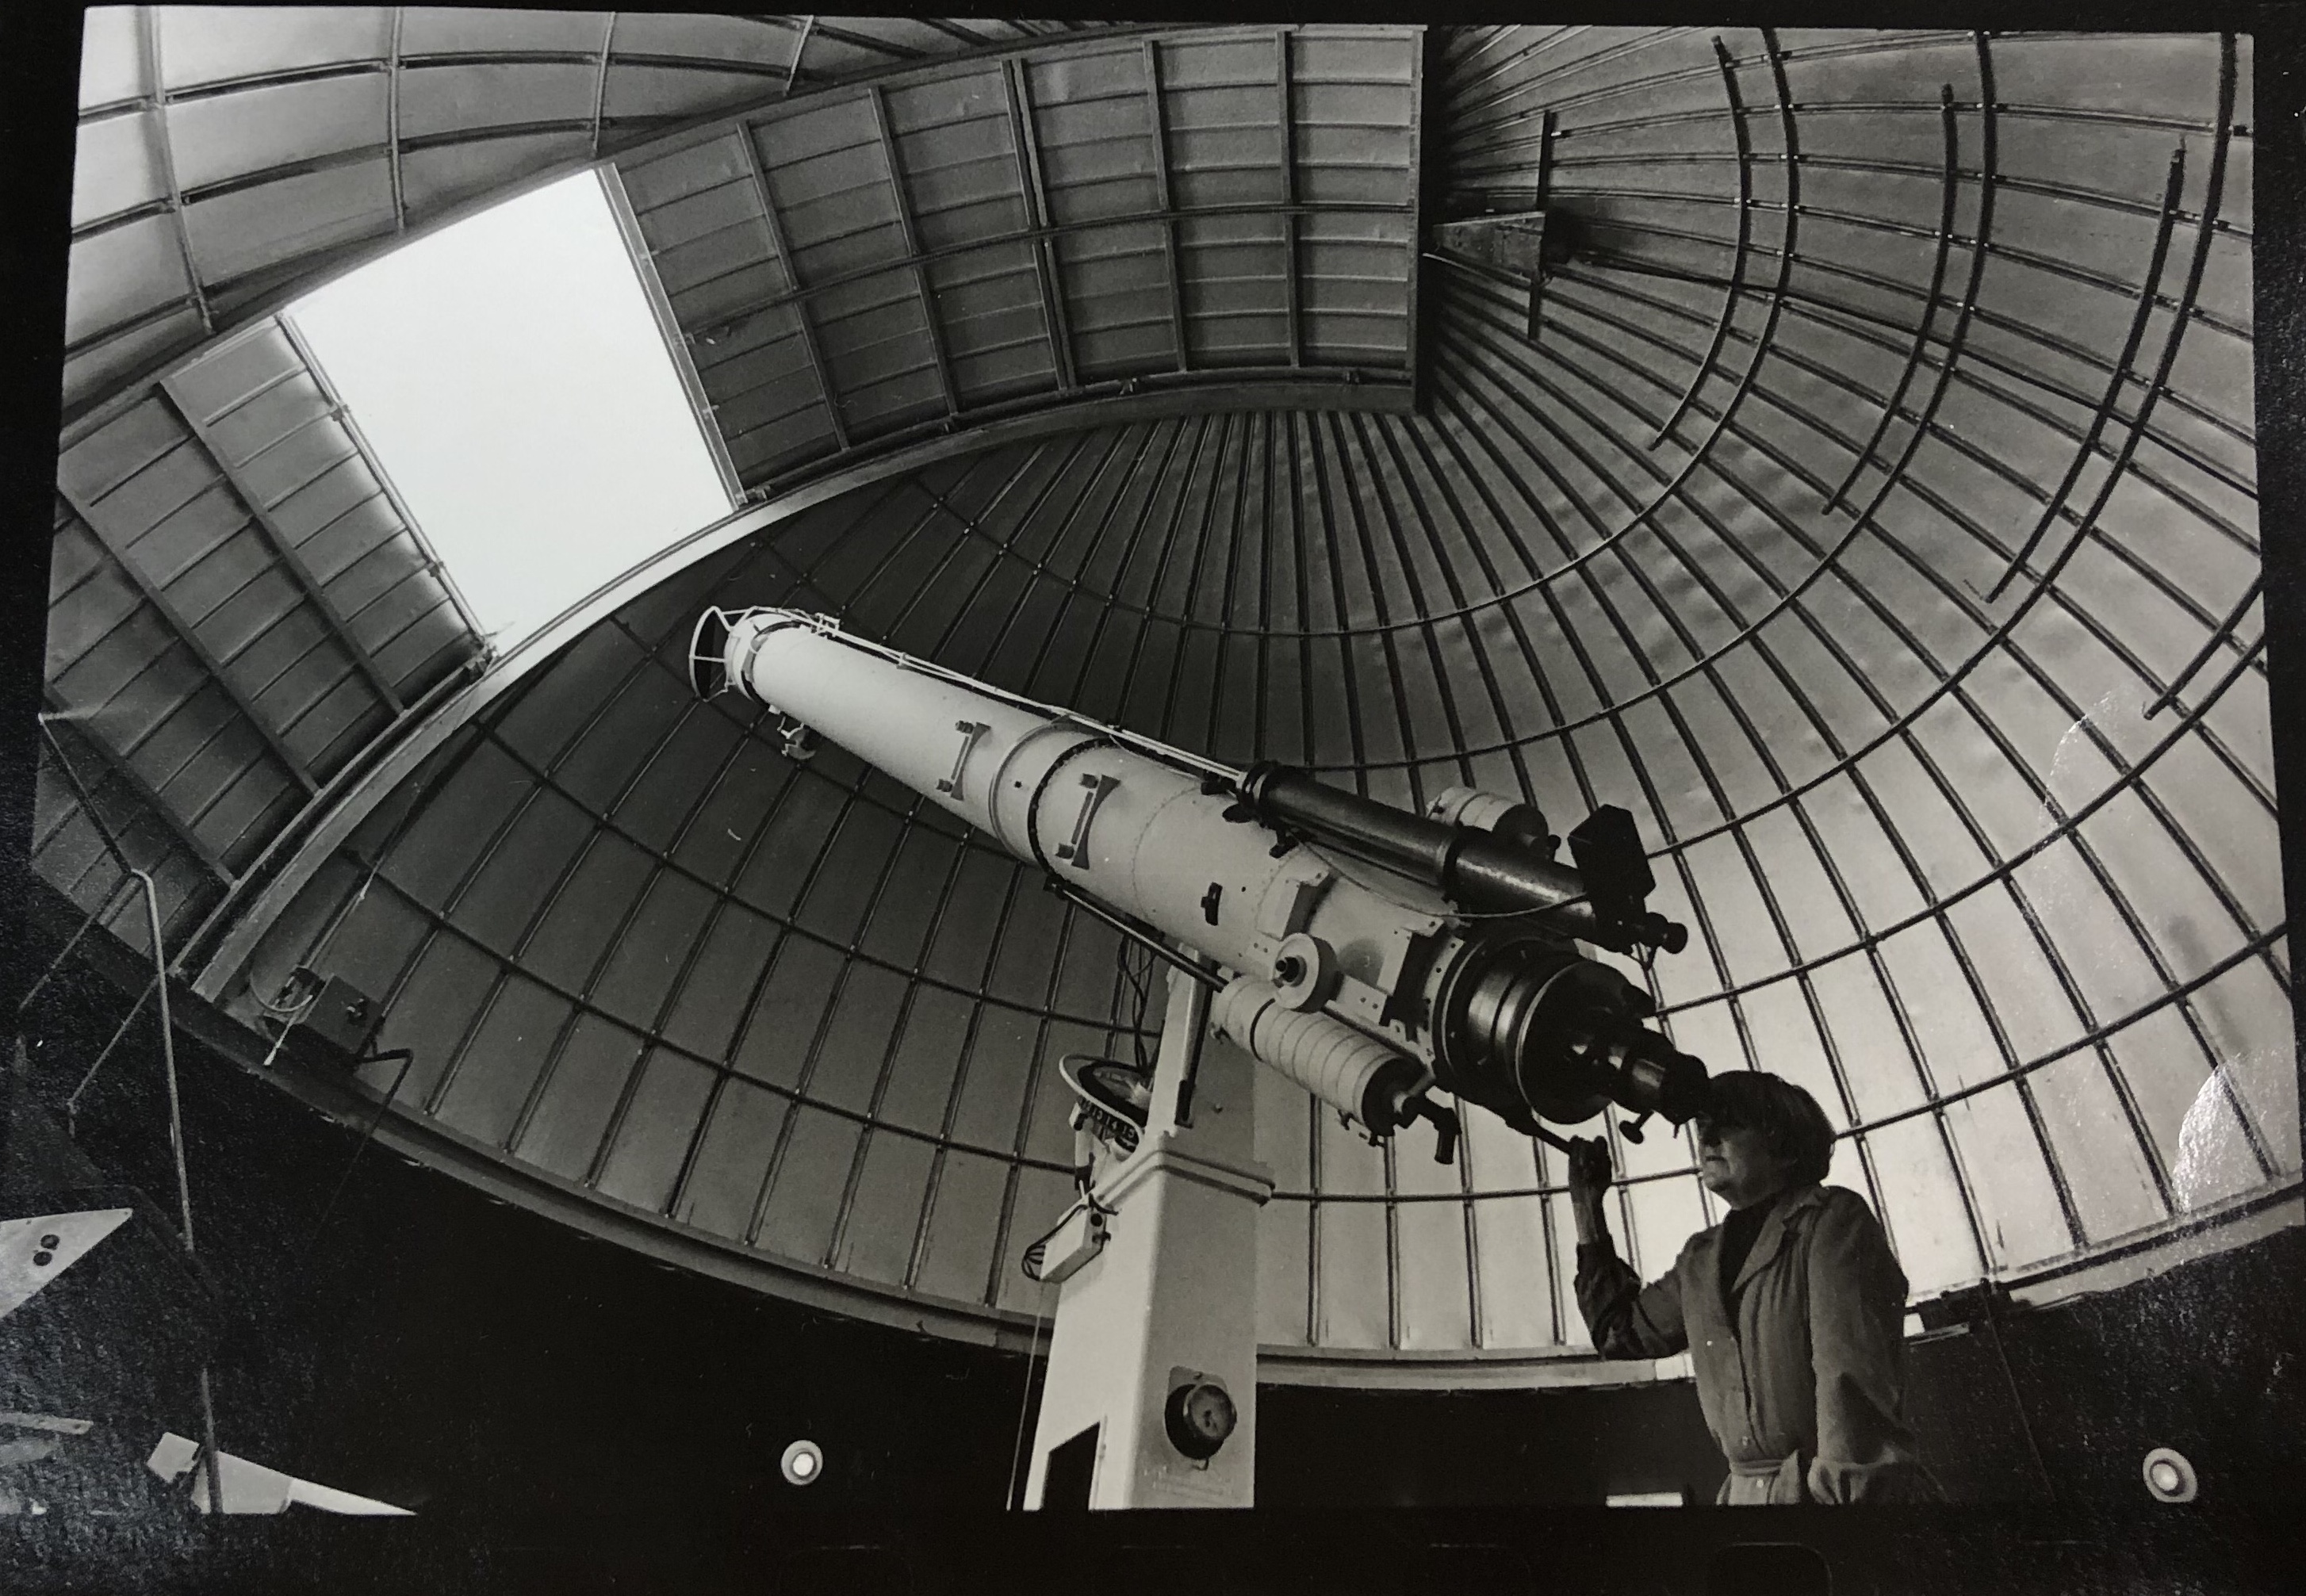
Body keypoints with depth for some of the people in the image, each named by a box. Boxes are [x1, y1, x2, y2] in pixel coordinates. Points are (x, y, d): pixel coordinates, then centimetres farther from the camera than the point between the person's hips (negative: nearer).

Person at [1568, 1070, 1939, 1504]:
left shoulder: (1831, 1219, -4)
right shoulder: (1701, 1260, 14)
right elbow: (1620, 1330, 23)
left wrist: (1849, 1489, -25)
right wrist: (1586, 1206, 18)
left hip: (1841, 1489, -6)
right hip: (1745, 1491, 6)